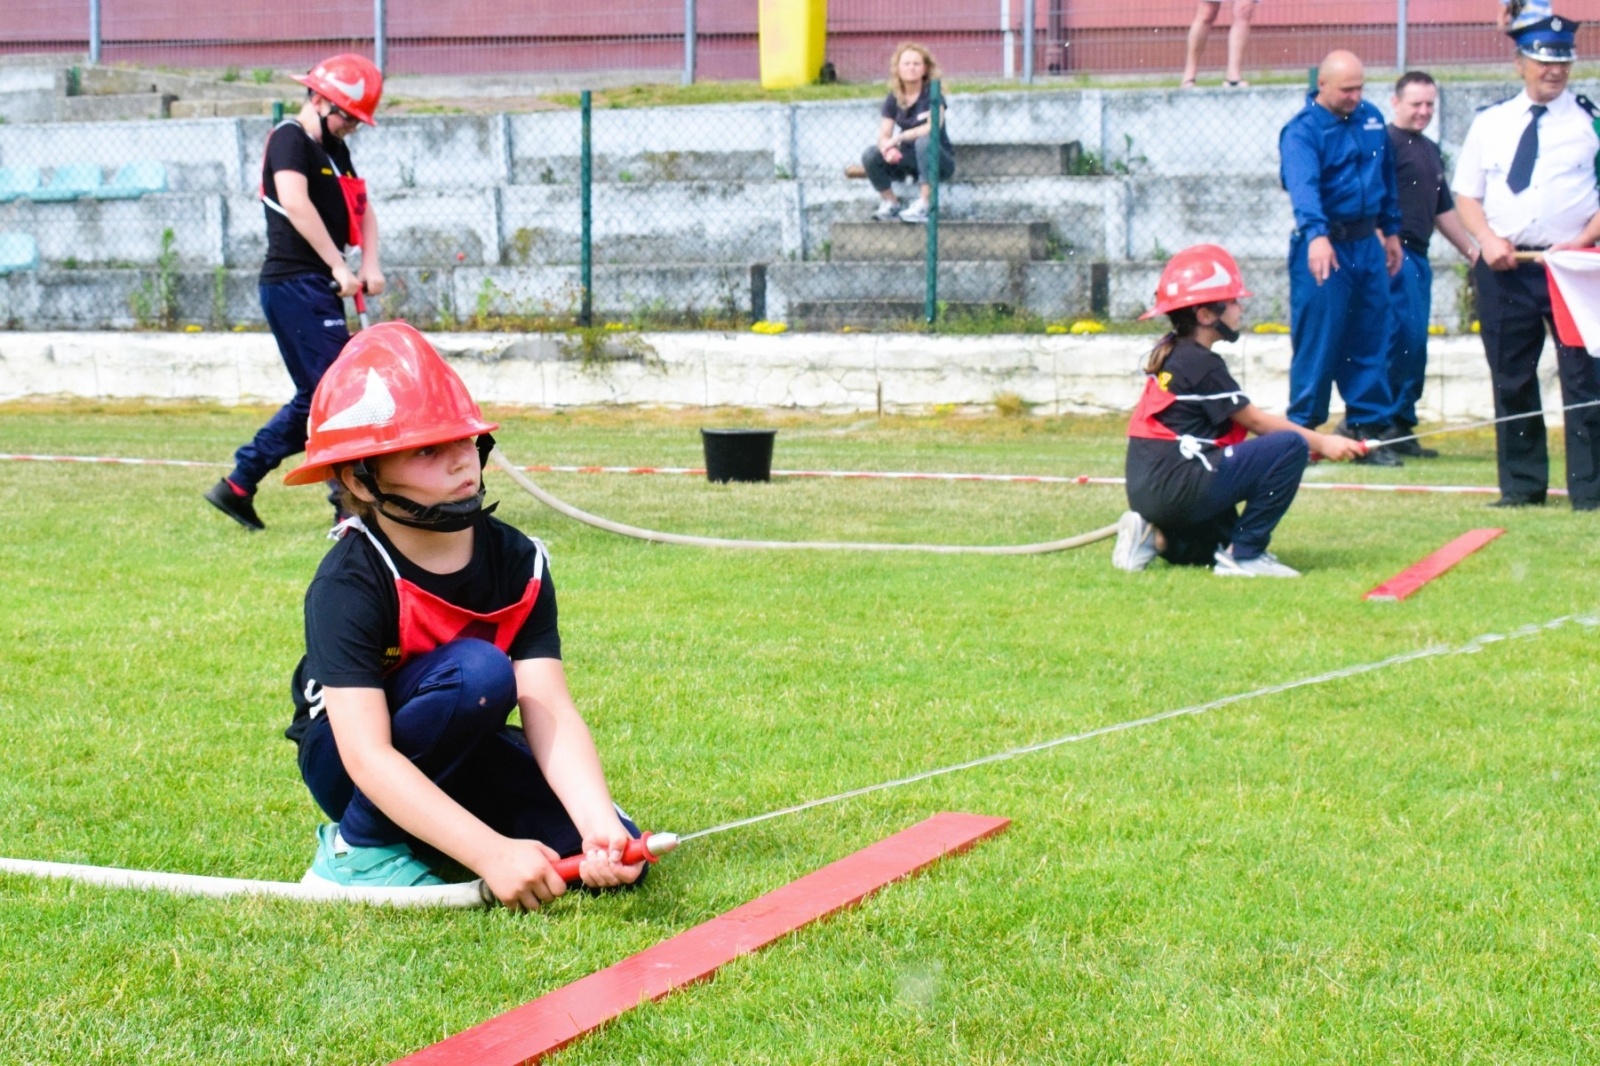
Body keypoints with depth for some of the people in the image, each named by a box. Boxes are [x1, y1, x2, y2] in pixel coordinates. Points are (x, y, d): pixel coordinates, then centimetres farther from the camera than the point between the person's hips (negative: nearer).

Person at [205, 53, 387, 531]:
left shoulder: (334, 150, 19)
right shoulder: (290, 139, -9)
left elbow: (362, 208, 17)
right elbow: (295, 202, -24)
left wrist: (370, 264, -1)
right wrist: (338, 266, -26)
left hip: (316, 289, 10)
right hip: (296, 283, -10)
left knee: (317, 397, 14)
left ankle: (237, 486, 20)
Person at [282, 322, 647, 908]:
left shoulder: (518, 562, -12)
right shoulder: (350, 584, -26)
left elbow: (551, 714, -19)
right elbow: (367, 755, -34)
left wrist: (600, 829, -37)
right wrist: (490, 853, -44)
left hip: (460, 757, 6)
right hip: (345, 766, -5)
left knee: (618, 858, -15)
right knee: (478, 670, -33)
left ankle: (425, 830, 7)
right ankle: (359, 845, -16)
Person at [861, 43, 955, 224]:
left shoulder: (932, 92, -10)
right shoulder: (893, 99, 2)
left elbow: (933, 127, -25)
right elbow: (884, 136, -6)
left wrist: (900, 137, -29)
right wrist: (888, 148, -30)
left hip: (938, 160, -4)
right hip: (909, 160, 4)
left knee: (924, 141, -37)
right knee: (870, 156, -18)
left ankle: (924, 206, -36)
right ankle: (890, 204, -2)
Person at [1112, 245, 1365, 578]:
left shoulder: (1171, 356, 17)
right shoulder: (1201, 363, -11)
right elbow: (1256, 421, -7)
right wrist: (1321, 443, 0)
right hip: (1177, 487, -10)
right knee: (1291, 445, -16)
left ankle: (1158, 537, 11)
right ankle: (1243, 554, -13)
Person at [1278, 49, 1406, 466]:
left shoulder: (1371, 119, 10)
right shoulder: (1302, 131, -13)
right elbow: (1303, 185, -29)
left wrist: (1391, 230, 22)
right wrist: (1316, 235, -44)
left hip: (1368, 244, 6)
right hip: (1324, 244, -6)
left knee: (1371, 338, 8)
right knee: (1316, 341, -4)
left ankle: (1368, 427, 15)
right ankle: (1303, 429, 4)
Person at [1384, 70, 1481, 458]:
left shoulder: (1430, 151, 22)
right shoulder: (1386, 142, -7)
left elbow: (1443, 209, 31)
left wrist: (1470, 249, 30)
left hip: (1418, 257, 9)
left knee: (1415, 343, 8)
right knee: (1403, 335, -15)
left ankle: (1401, 426, 13)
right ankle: (1394, 422, -11)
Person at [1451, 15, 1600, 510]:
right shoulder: (1490, 122, 11)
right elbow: (1467, 193, 12)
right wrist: (1488, 239, -5)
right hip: (1503, 268, 3)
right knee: (1511, 380, 7)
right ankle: (1522, 486, 16)